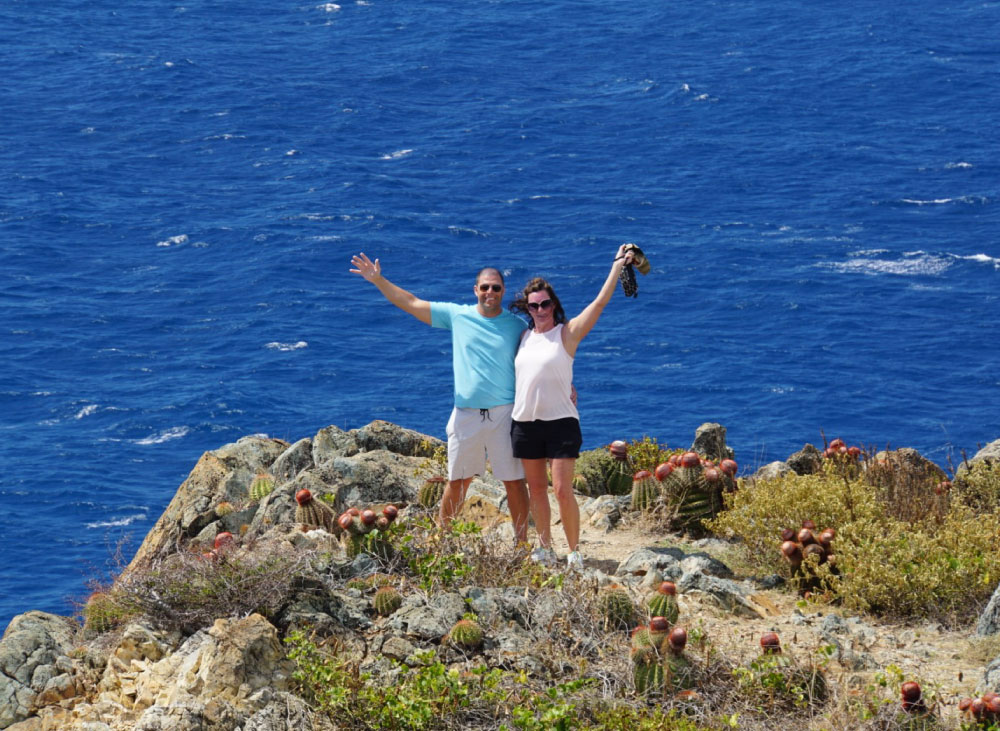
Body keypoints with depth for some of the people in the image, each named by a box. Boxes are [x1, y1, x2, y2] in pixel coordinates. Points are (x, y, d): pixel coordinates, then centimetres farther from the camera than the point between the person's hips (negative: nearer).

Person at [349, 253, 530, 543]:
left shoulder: (517, 325, 4)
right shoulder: (457, 315, 5)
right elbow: (411, 303, 6)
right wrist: (378, 280, 0)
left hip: (504, 413, -1)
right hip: (466, 415, 1)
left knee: (514, 481, 1)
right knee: (457, 481, 8)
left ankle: (522, 542, 9)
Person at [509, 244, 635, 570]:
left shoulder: (567, 333, -2)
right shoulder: (523, 337, 12)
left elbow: (599, 303, -8)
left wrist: (617, 267, -11)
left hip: (560, 421, -5)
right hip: (525, 422, 5)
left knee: (562, 490, -9)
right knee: (536, 488, 11)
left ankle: (574, 552, 0)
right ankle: (545, 548, 23)